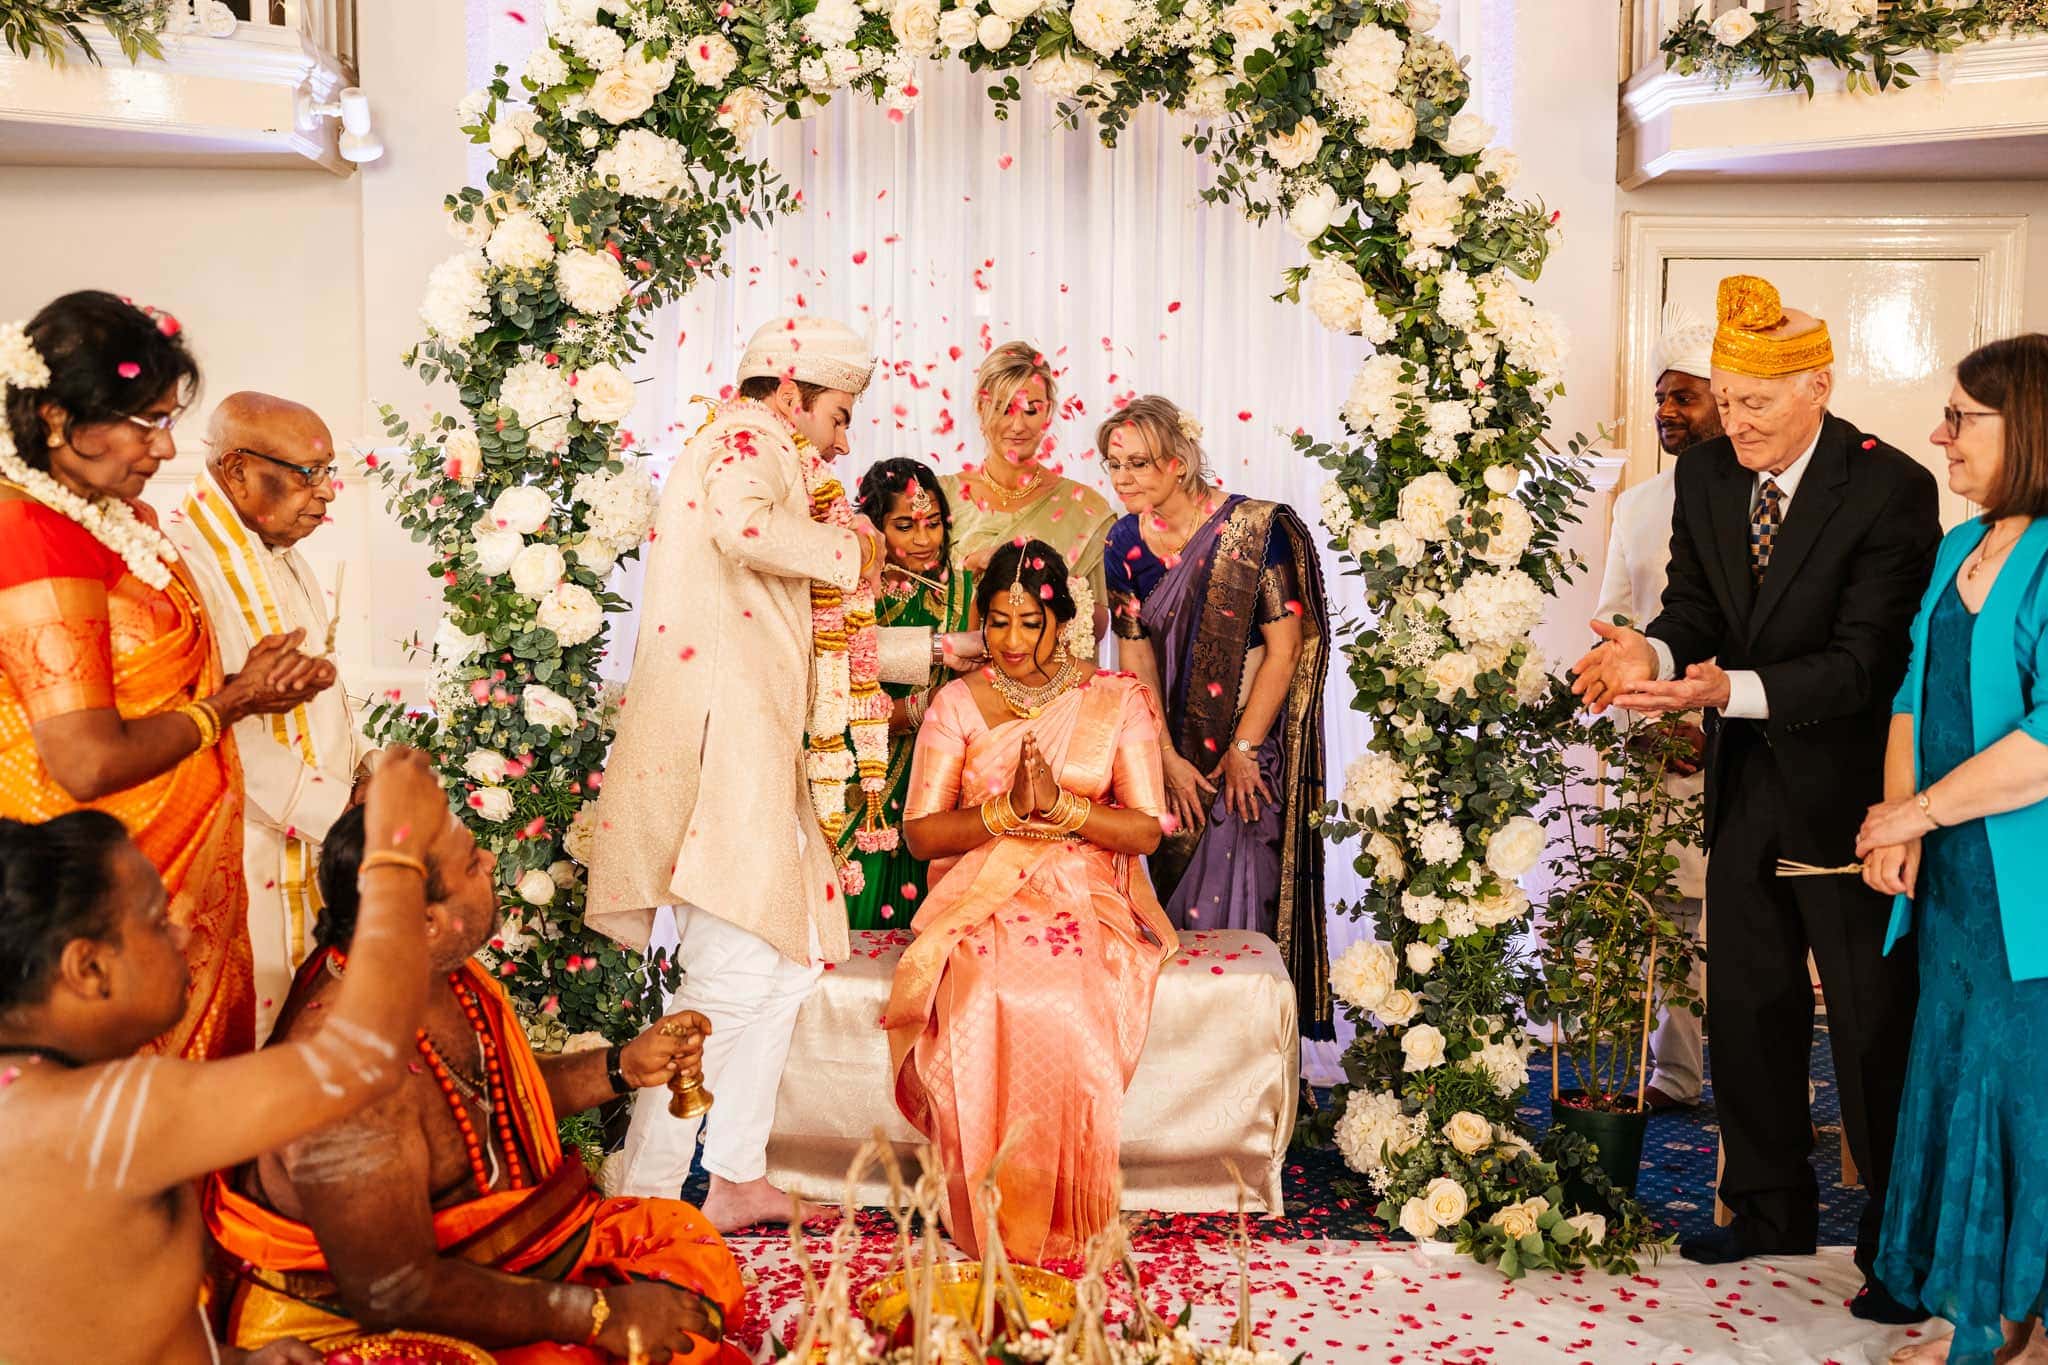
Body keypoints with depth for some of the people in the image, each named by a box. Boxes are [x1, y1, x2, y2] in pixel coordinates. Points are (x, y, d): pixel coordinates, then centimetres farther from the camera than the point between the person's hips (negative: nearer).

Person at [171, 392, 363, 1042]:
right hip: (250, 849, -9)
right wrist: (333, 804, -19)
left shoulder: (281, 554, 13)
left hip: (320, 833, 9)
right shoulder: (182, 562, -19)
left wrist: (360, 773, 8)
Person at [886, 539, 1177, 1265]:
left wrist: (1062, 804, -14)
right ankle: (984, 1224, -17)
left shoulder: (1116, 701, 9)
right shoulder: (957, 704, 10)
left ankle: (1056, 1224, -17)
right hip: (980, 899, 1)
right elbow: (920, 831, 3)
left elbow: (1145, 829, 3)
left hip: (1086, 900, 0)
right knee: (985, 1007, -34)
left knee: (1067, 1008, -34)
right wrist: (1006, 808, -13)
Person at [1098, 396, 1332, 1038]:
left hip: (1253, 733, -4)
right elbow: (1135, 655, 0)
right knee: (1175, 887, 11)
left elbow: (1284, 647, -13)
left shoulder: (1255, 527, -13)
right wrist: (1168, 758, -7)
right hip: (1175, 738, 5)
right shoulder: (1124, 541, 1)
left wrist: (1243, 749, -13)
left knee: (1236, 897, -5)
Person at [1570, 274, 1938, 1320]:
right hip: (1747, 783, 6)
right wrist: (1652, 654, -22)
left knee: (1875, 1024, 4)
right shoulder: (1706, 477, 1)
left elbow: (1867, 661, -22)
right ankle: (1772, 1208, 33)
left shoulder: (1891, 489, -18)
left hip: (1849, 786, -6)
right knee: (1746, 1006, 16)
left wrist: (1731, 688, -35)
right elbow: (1693, 605, 1)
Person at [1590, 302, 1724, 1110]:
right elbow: (1612, 619, 14)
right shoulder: (1637, 505, 14)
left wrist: (1718, 728, -14)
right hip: (1655, 736, 5)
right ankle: (1675, 1070, 19)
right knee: (1671, 902, 9)